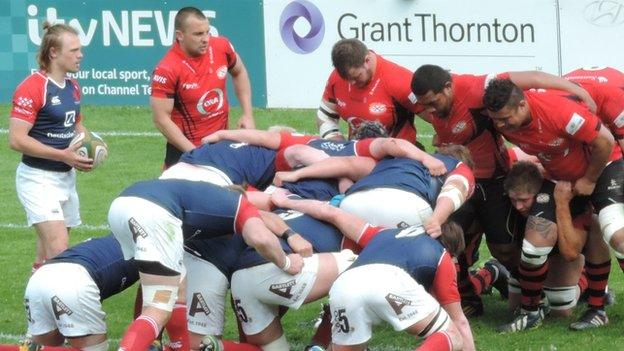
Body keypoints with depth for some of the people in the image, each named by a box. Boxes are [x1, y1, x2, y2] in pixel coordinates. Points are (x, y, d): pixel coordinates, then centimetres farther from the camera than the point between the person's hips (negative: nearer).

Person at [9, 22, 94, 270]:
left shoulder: (72, 87, 10)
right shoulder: (32, 87, -16)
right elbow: (16, 140, -21)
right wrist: (62, 155, -21)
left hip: (66, 176, 9)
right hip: (38, 178, -9)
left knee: (48, 254, 16)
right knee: (59, 251, -19)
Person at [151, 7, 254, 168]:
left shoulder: (221, 47, -8)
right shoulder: (167, 70, -23)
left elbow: (239, 73, 14)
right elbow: (162, 119, -19)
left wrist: (247, 114, 6)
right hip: (185, 149, -5)